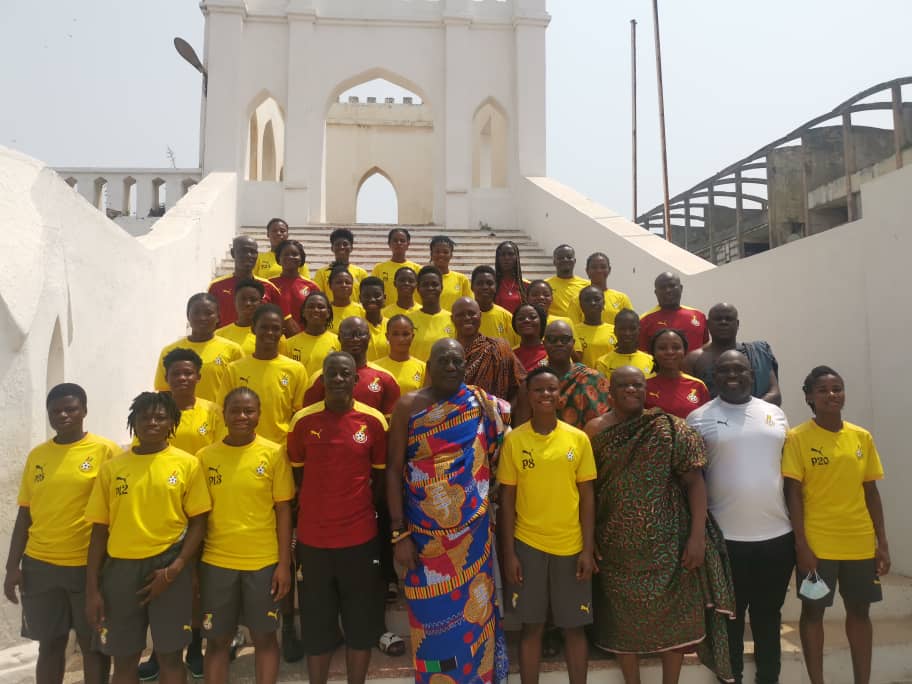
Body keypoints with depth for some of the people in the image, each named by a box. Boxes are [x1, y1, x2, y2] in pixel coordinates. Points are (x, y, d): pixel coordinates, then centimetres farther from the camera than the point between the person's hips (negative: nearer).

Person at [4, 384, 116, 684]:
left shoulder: (105, 450, -7)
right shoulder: (36, 455, 6)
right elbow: (24, 514, 10)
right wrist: (12, 565, 6)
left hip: (88, 565, -4)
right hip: (39, 565, 4)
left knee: (92, 644, 9)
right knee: (50, 642, 15)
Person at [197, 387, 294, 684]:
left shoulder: (274, 454, -5)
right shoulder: (206, 456, 0)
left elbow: (283, 510, -3)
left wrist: (284, 563, -6)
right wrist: (192, 564, 4)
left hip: (263, 562, -1)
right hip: (215, 562, 2)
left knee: (264, 636, 12)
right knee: (217, 639, 13)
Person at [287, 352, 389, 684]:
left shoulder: (374, 421, -6)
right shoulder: (302, 420, -5)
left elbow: (381, 476, 5)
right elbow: (296, 475, 5)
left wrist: (363, 510, 2)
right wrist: (306, 518, 2)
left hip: (360, 537, 0)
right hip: (313, 538, 0)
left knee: (361, 623, 13)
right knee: (316, 625, 14)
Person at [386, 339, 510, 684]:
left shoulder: (483, 404, 0)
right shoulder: (408, 405, -4)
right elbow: (394, 470, -6)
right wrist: (399, 533, -9)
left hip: (473, 532, 1)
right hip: (424, 532, -1)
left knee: (473, 612, 12)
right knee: (430, 616, 11)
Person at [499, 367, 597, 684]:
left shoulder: (578, 438, -2)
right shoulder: (513, 439, -4)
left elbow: (587, 496, 2)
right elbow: (507, 499, -1)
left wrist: (588, 548, -2)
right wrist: (508, 552, -3)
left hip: (571, 546, 1)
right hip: (527, 544, -1)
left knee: (574, 627, 11)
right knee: (532, 626, 10)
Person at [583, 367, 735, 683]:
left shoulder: (670, 429, -4)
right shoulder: (596, 430, -1)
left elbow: (694, 481, -6)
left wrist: (698, 536, -13)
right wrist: (588, 538, -3)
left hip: (667, 542, -1)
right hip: (618, 544, 1)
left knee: (674, 614, 9)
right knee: (624, 616, 12)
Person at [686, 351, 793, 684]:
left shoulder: (776, 413, 7)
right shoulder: (699, 418, -5)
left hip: (778, 534, 3)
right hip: (726, 537, -3)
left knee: (769, 614, 17)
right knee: (730, 616, 11)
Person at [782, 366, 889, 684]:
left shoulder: (862, 437, 4)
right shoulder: (797, 438, -8)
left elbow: (871, 492, 8)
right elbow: (793, 494, -9)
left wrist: (882, 543, 5)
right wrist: (801, 545, -13)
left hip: (860, 542, 4)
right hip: (817, 543, -4)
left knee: (860, 610, 14)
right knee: (813, 610, 7)